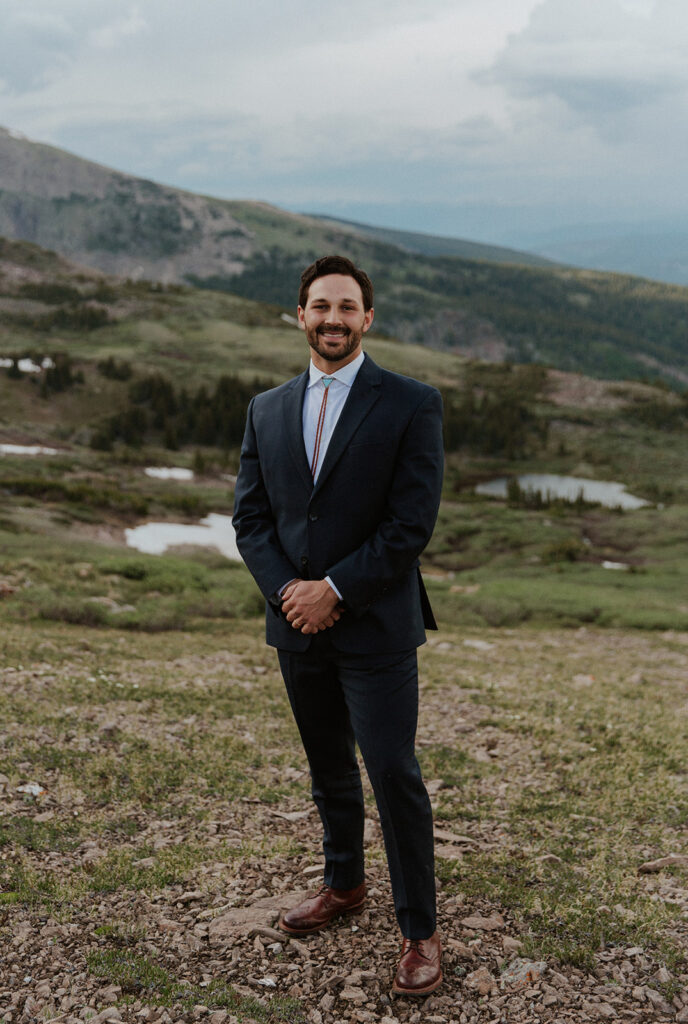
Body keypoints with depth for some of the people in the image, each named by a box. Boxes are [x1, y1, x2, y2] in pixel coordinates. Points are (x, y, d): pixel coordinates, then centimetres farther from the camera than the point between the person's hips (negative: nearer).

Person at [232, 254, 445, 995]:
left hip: (376, 627, -4)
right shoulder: (267, 410, 7)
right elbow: (250, 516, 5)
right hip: (298, 626, 5)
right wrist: (286, 590, -11)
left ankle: (419, 930, 15)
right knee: (328, 769, 19)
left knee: (393, 774, -1)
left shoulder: (411, 404, -8)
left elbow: (412, 524, -13)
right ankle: (344, 884, 40)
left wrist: (335, 589, -16)